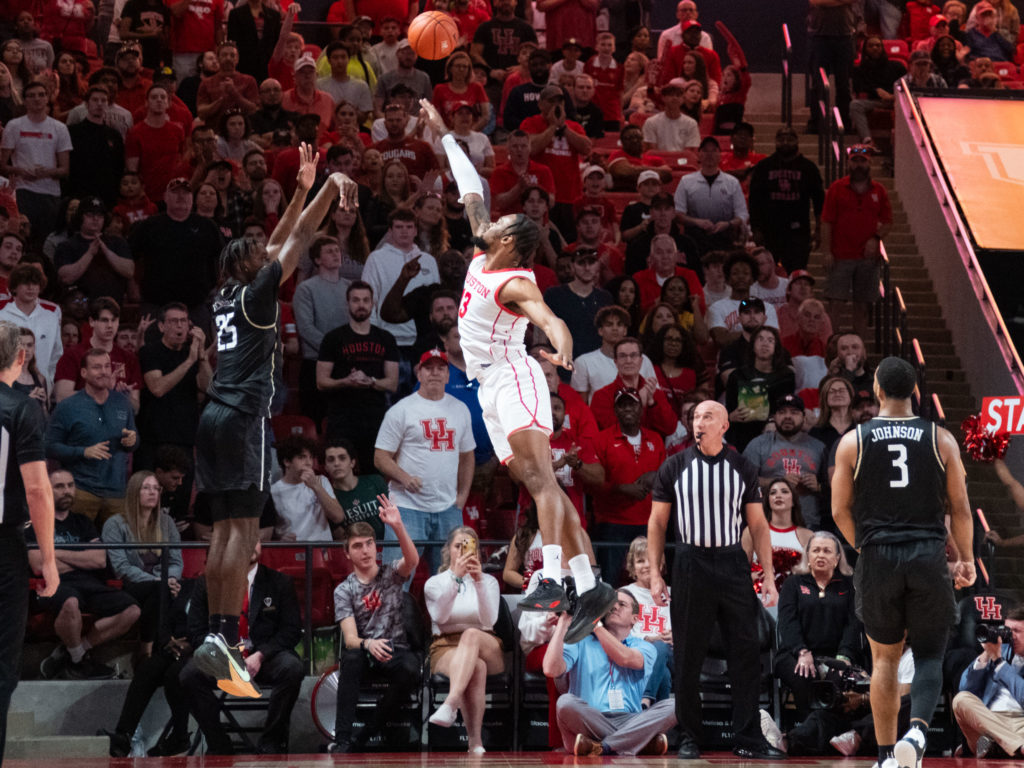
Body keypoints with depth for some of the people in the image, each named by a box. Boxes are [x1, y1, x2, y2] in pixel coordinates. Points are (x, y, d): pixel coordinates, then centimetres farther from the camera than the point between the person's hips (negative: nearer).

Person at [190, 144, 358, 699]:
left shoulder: (227, 297, 17)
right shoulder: (254, 294, -3)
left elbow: (279, 242, 26)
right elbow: (298, 239, -6)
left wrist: (302, 188, 28)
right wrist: (331, 186, -5)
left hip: (215, 418, 9)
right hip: (243, 418, -9)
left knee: (224, 530, 8)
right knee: (242, 529, -13)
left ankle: (218, 637, 5)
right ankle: (224, 638, -23)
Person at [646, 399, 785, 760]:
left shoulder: (743, 469, 6)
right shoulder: (674, 468, 3)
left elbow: (758, 526, 7)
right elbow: (657, 523, 6)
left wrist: (769, 577, 1)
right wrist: (655, 574, -1)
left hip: (732, 564, 1)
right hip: (690, 565, -1)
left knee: (746, 654, -2)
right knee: (687, 659, 2)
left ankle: (748, 739, 2)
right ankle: (689, 739, 11)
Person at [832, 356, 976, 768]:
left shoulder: (852, 442, 0)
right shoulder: (940, 439, 1)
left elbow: (840, 511, 3)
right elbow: (960, 507, 2)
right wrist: (965, 559, 15)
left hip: (878, 560, 1)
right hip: (928, 557, 0)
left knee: (885, 658, 14)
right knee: (929, 653, 7)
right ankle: (918, 729, -19)